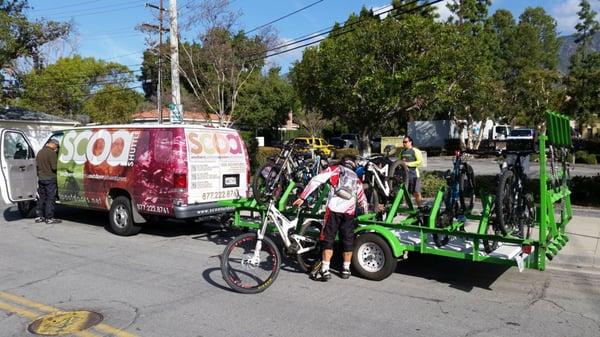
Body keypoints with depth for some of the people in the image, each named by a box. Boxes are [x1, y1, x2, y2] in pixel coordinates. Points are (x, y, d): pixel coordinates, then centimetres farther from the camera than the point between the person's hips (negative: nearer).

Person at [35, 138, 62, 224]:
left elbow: (37, 165, 16)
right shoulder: (52, 153, -15)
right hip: (50, 179, -8)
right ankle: (49, 218, -1)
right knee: (50, 198, -2)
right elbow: (54, 167, -19)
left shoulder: (40, 152, 11)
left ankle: (40, 217, 20)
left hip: (41, 178, 8)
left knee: (42, 198, 15)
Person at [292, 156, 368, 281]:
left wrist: (302, 197, 0)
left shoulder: (334, 169, 15)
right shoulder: (356, 179, 27)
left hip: (334, 208, -3)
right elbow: (363, 200, 30)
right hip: (349, 211, 4)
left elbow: (316, 180, 1)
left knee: (328, 238, 1)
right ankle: (346, 269, 23)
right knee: (348, 239, 15)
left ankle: (325, 270, -3)